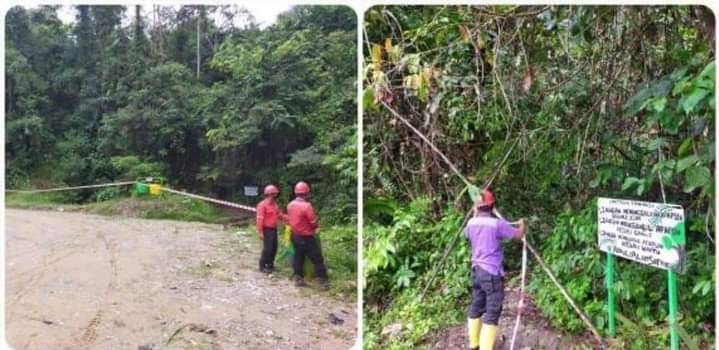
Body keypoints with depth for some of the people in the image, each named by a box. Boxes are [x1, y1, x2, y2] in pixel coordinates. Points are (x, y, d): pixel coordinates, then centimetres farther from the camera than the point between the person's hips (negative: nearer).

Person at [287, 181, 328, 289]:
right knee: (317, 259, 1)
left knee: (298, 257, 17)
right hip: (307, 238, -7)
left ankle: (298, 278, 20)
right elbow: (314, 222, -17)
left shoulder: (290, 205, 1)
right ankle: (323, 281, 4)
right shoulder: (307, 205, -22)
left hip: (295, 236, 7)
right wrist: (317, 226, 4)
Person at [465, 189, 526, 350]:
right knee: (492, 314, -5)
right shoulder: (497, 224, -15)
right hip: (492, 273, -7)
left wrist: (475, 215, 35)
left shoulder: (471, 223, 4)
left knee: (476, 307, 17)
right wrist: (523, 224, 18)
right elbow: (518, 235, -4)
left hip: (476, 271, 7)